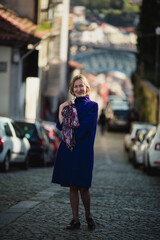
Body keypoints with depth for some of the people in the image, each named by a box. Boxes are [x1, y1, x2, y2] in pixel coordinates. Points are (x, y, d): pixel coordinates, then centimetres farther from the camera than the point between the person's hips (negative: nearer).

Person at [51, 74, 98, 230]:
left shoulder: (92, 106, 1)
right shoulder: (69, 106, 17)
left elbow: (84, 127, -12)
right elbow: (61, 126, 6)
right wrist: (61, 111, -5)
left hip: (83, 149, -5)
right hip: (68, 149, 5)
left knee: (83, 186, -5)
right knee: (72, 186, 3)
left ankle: (88, 216, 16)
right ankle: (75, 220, 7)